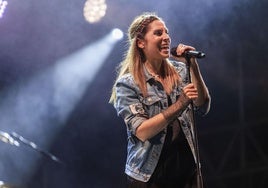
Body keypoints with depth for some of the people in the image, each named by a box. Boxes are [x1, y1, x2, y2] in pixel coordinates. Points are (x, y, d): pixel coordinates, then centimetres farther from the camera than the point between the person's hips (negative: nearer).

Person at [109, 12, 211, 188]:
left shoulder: (179, 70, 4)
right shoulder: (127, 83, -10)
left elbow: (203, 107, -3)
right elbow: (141, 132, -17)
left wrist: (193, 66, -12)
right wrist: (179, 105, -25)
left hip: (186, 167, 4)